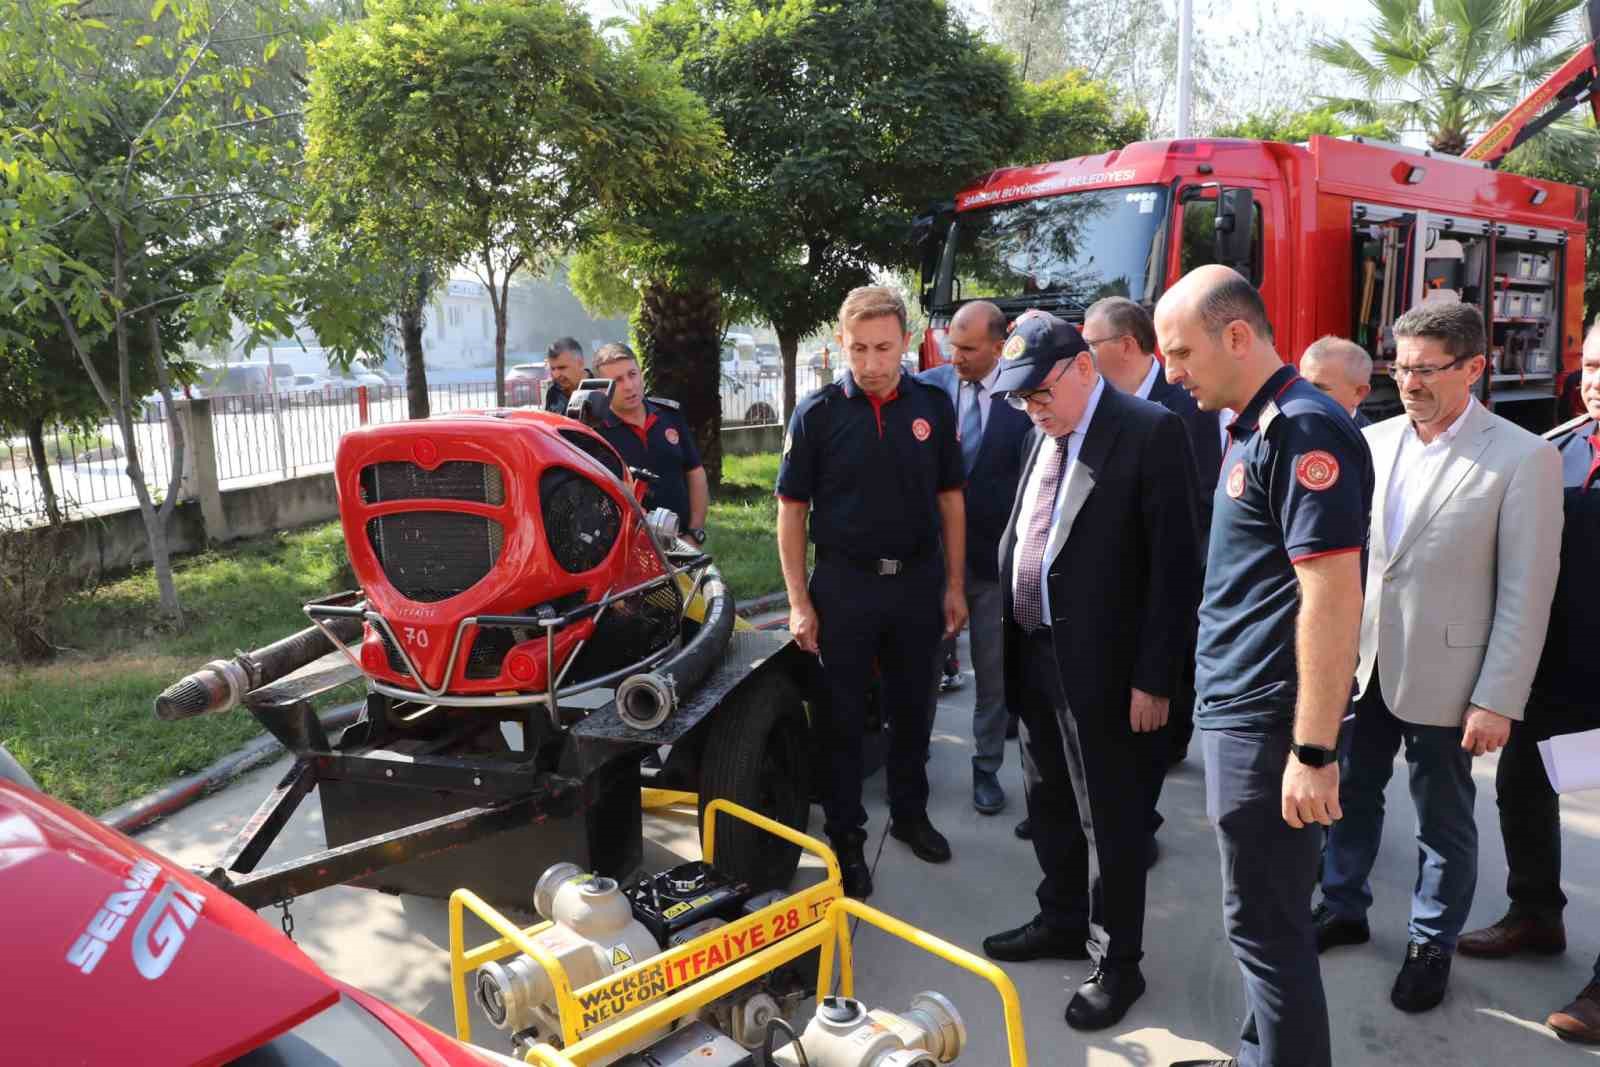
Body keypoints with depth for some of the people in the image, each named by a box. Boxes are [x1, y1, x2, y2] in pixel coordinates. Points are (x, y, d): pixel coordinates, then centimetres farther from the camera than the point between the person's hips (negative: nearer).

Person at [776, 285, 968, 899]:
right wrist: (799, 602, -8)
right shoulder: (818, 412, -7)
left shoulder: (933, 406, -1)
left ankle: (909, 813, 36)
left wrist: (954, 585, 3)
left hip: (919, 580, 2)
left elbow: (950, 499, 6)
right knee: (842, 716, 8)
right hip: (845, 583, -2)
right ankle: (846, 838, 22)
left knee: (912, 707, 16)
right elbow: (792, 509, -4)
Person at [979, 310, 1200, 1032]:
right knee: (1048, 804, 21)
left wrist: (1155, 677, -15)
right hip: (1035, 654, 8)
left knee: (1111, 821, 7)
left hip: (1102, 668, -7)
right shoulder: (1044, 435, 9)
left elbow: (1174, 564, -15)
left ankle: (1117, 963, 26)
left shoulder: (1151, 432, -14)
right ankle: (1062, 921, 42)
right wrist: (1008, 635, 9)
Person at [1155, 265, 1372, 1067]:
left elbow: (1334, 596, -22)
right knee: (1264, 915, 19)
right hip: (1235, 709, 9)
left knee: (1265, 924, 3)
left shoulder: (1303, 428, -17)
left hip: (1266, 723, -9)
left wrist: (1313, 751, -22)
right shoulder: (1256, 428, 13)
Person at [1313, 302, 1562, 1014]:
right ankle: (1343, 909, 39)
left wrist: (1498, 701, -13)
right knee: (1349, 794, 18)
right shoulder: (1373, 441, 2)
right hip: (1360, 663, 4)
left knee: (1442, 823, 12)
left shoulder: (1523, 459, -11)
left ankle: (1432, 944, 33)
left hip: (1442, 678, -4)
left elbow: (1526, 594, -11)